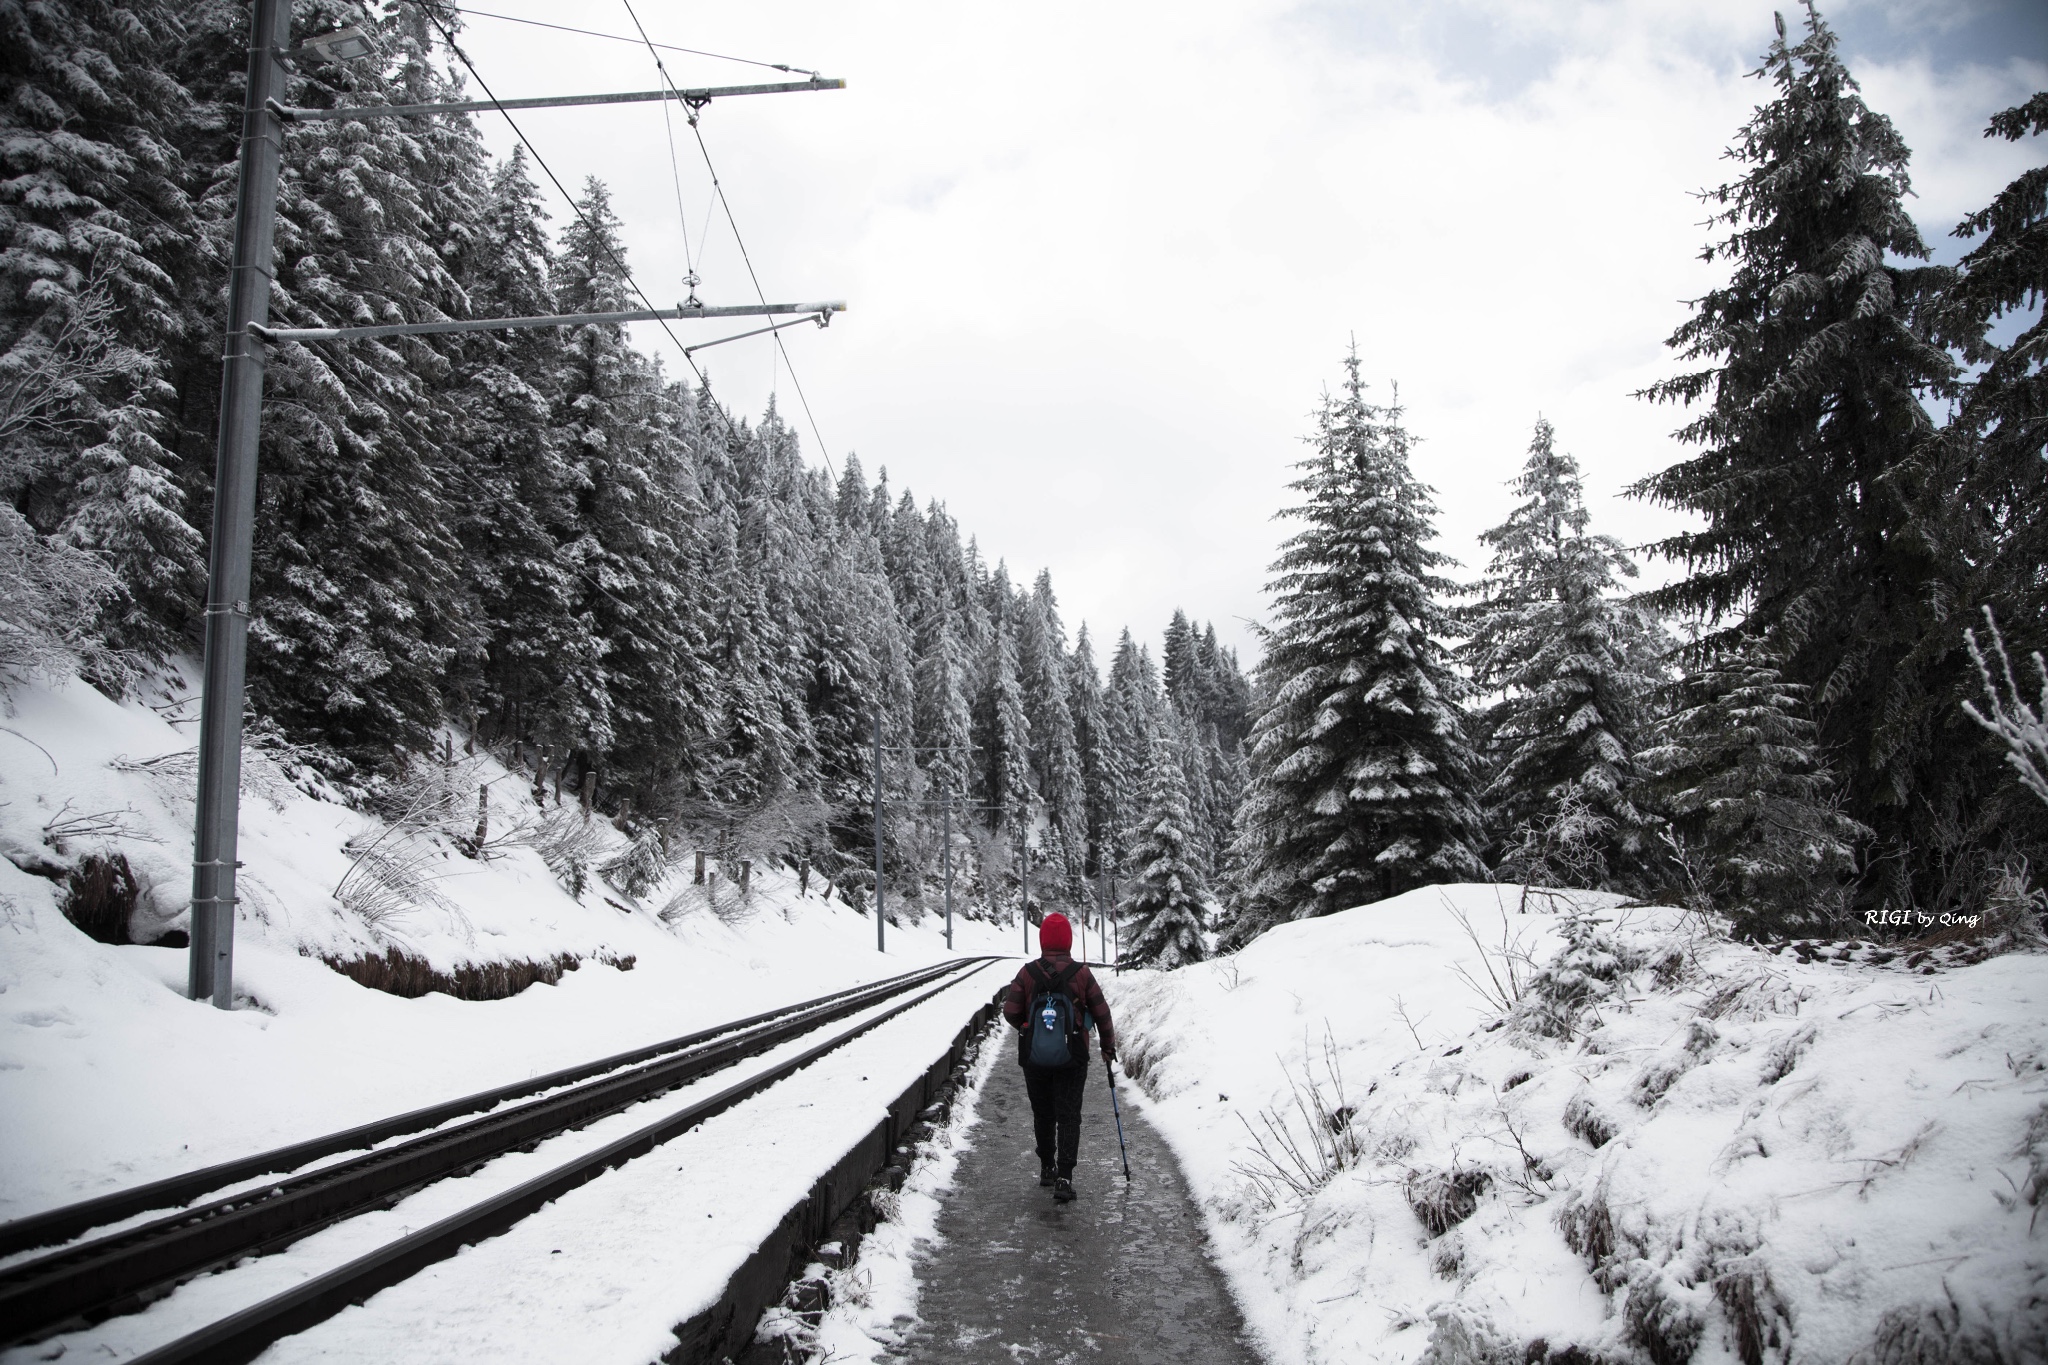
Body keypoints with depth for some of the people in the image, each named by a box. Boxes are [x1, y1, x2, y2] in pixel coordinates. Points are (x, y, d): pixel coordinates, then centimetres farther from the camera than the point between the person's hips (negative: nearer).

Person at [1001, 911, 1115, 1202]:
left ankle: (1046, 1168, 32)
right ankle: (1063, 1178, -8)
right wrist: (1108, 1046, 13)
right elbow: (1102, 1013, -1)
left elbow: (1010, 1011, -6)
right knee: (1068, 1116, 2)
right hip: (1072, 1058, -1)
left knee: (1043, 1114, 18)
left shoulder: (1027, 972, -6)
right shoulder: (1081, 973, -7)